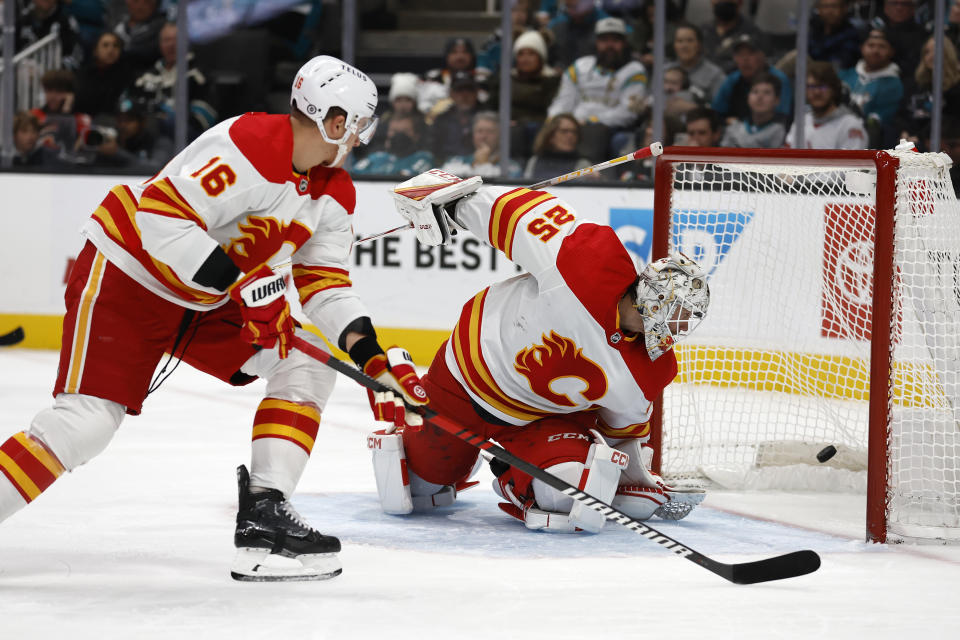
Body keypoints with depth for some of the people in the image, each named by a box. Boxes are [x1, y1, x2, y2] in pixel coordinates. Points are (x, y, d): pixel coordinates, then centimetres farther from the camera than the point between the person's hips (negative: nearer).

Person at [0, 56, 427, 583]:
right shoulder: (250, 145, -27)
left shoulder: (334, 191, 2)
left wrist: (374, 355, -6)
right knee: (86, 423, -20)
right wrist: (242, 283, -36)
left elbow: (323, 283, 8)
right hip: (124, 281, -9)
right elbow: (162, 217, -33)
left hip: (206, 302, 9)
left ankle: (264, 513, -4)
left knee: (308, 364, -3)